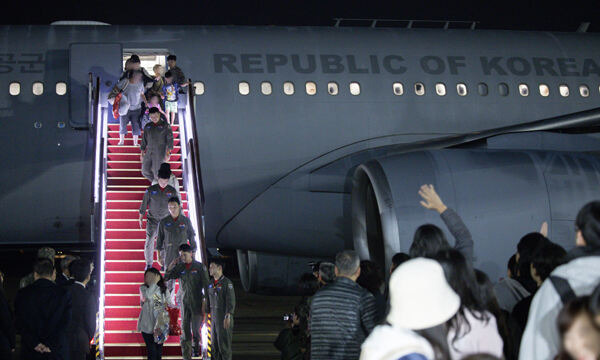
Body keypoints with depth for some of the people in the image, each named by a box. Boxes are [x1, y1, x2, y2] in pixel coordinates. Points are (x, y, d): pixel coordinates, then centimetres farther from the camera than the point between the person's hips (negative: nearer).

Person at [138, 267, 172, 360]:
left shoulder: (164, 290, 6)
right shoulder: (143, 288, -3)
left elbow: (170, 304, 9)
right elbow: (147, 296, -24)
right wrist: (154, 283, -19)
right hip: (148, 327, -3)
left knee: (159, 349, 10)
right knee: (151, 350, -5)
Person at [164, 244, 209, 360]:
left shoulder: (200, 267, -3)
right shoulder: (179, 267, 4)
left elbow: (206, 285, -3)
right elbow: (166, 278, 1)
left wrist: (205, 302, -8)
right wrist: (172, 264, -8)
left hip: (197, 302, -1)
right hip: (184, 302, 1)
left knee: (196, 328, 10)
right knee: (185, 330, -5)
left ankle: (195, 347, 38)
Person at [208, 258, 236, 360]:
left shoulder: (227, 282, -9)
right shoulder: (211, 284, 13)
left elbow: (231, 301, -15)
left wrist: (228, 316, -23)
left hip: (224, 318, -7)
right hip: (214, 317, 7)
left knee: (224, 344, -6)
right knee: (215, 345, 9)